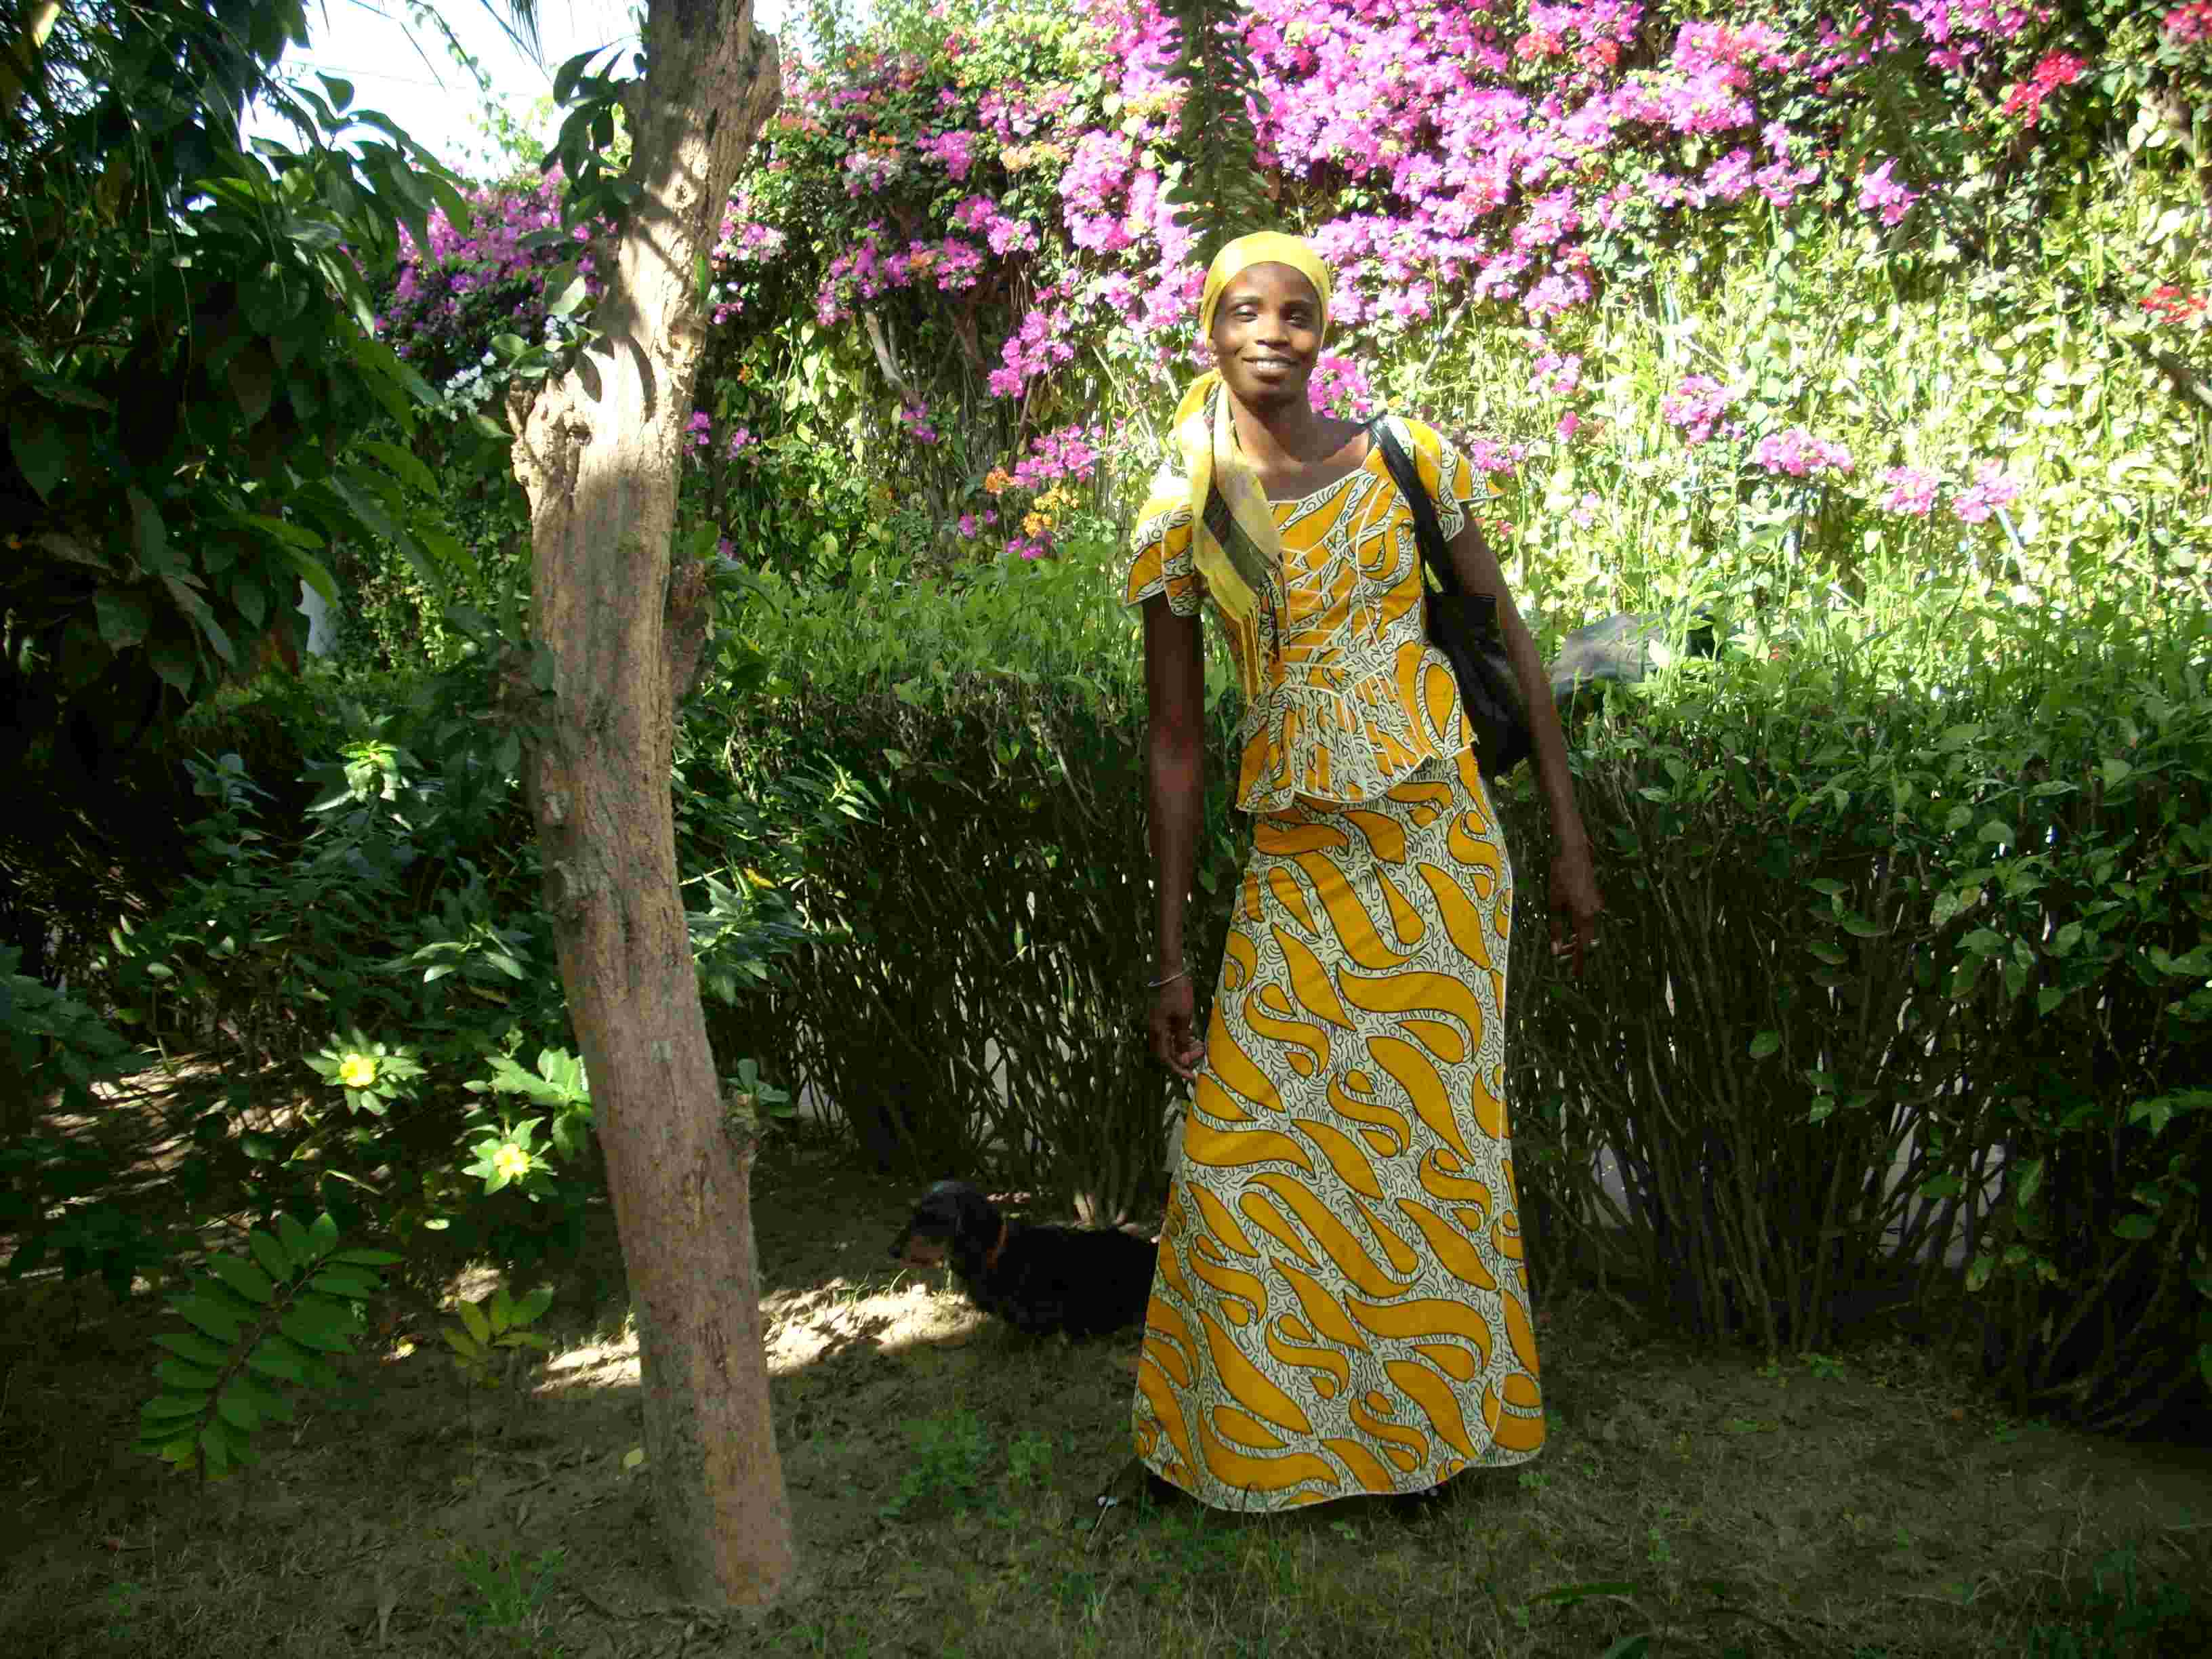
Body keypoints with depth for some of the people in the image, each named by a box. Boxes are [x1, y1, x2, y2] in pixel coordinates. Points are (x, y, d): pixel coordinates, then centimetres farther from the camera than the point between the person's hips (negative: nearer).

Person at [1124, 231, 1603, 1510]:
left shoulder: (1407, 460, -1)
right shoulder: (1180, 518, 0)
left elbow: (1512, 647, 5)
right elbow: (1176, 745, 3)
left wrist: (1572, 843, 3)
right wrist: (1173, 955, 3)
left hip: (1437, 842, -1)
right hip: (1296, 864, 1)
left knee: (1431, 1135, 8)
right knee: (1251, 1147, 3)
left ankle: (1438, 1407, 32)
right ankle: (1271, 1422, 28)